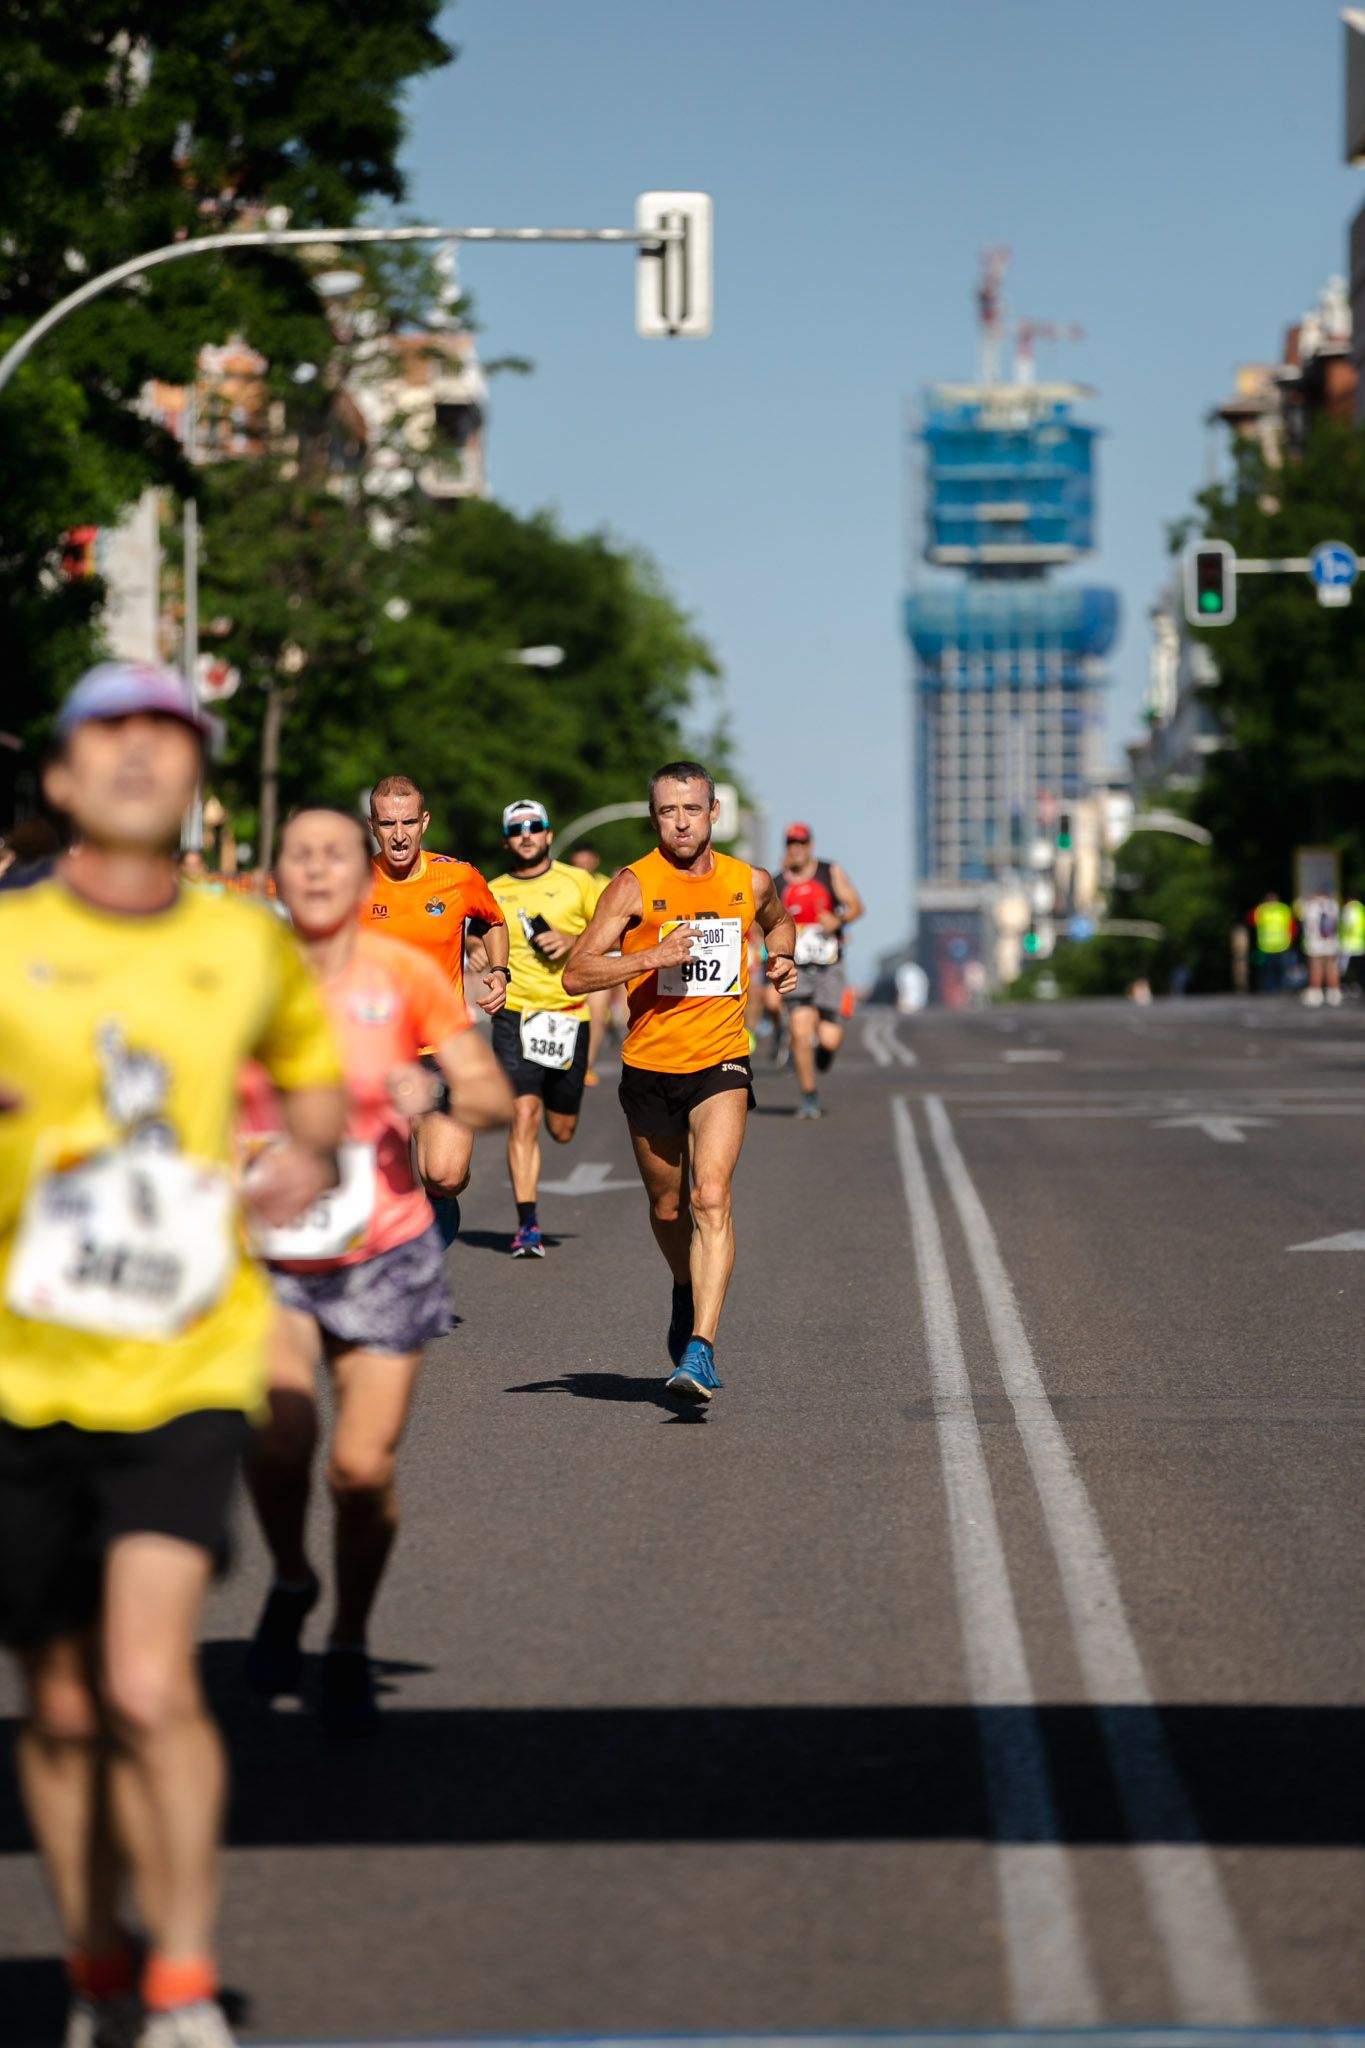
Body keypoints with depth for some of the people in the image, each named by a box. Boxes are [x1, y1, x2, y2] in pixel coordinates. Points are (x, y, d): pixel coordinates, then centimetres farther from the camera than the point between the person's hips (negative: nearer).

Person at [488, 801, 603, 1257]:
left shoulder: (576, 881, 4)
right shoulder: (493, 893, 7)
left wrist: (573, 940, -10)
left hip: (568, 1013, 1)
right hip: (514, 1014, 0)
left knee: (562, 1130, 10)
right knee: (524, 1114, -16)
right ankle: (527, 1225, -14)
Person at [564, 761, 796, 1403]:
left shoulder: (750, 883, 2)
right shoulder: (635, 885, -8)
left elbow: (779, 921, 28)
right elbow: (576, 973, -13)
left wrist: (781, 959, 6)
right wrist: (653, 957, -25)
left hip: (721, 1064, 0)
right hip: (650, 1067, 0)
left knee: (712, 1198, -19)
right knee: (667, 1207, 16)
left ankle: (701, 1350, -25)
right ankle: (688, 1291, 48)